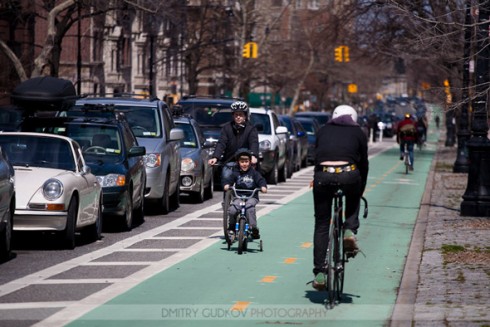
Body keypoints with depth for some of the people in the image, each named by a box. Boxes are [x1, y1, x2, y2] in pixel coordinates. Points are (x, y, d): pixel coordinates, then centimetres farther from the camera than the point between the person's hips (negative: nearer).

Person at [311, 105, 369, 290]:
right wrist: (360, 190, 32)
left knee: (321, 225, 13)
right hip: (348, 175, -1)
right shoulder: (358, 133, 22)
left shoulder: (323, 131, 26)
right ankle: (350, 230, 10)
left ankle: (319, 273, 10)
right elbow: (364, 164, 22)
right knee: (353, 199, 35)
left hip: (323, 175, 1)